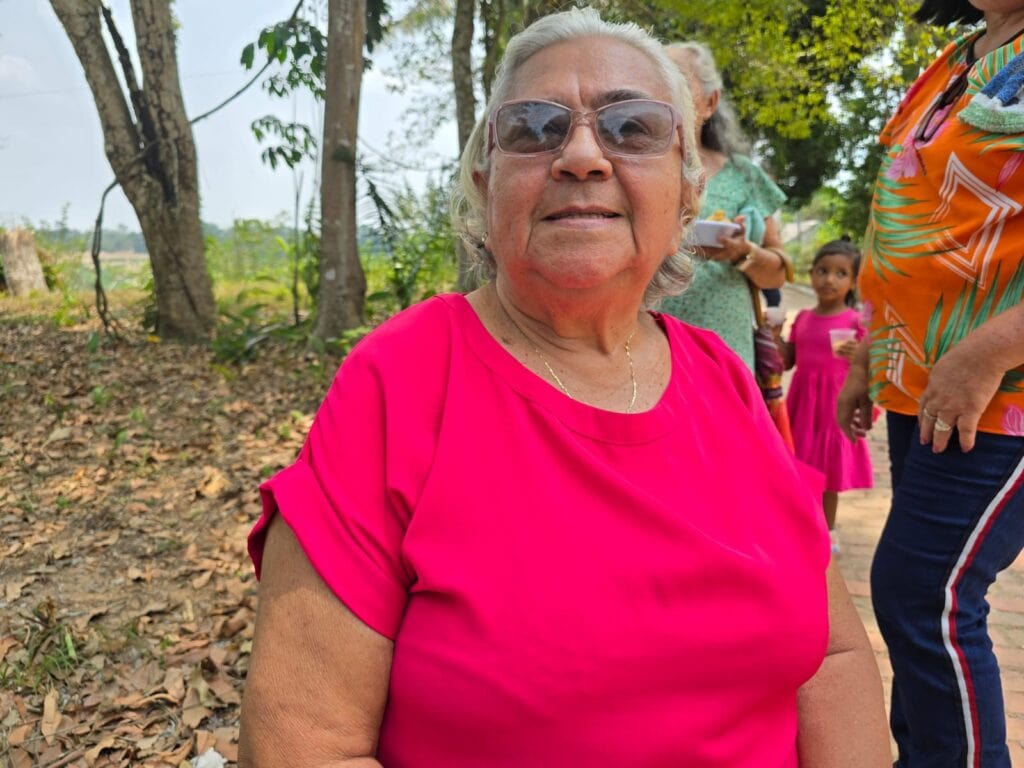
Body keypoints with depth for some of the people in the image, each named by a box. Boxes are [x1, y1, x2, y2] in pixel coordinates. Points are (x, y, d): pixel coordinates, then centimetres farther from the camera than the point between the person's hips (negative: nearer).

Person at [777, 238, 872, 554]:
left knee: (828, 470, 7)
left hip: (835, 402, -4)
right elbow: (788, 361, 8)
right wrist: (776, 334, -7)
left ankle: (827, 532, 23)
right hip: (803, 401, 4)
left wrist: (857, 357, -27)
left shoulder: (855, 321, -7)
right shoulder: (802, 318, 6)